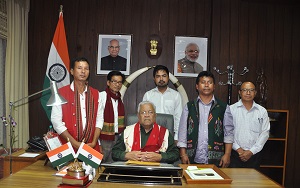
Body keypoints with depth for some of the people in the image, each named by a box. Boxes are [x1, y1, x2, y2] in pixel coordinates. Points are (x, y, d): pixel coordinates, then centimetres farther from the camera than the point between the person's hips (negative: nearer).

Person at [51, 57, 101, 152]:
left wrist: (94, 142, -6)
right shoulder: (61, 93, -2)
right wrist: (75, 143, -12)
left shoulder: (95, 94, 8)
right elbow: (56, 121, -7)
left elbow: (98, 120, 6)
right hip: (68, 147, -2)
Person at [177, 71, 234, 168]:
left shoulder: (223, 107, 6)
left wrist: (227, 154, -2)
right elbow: (182, 131, 5)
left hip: (215, 160, 0)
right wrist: (183, 154, -1)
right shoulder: (189, 107, 6)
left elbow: (228, 132, 5)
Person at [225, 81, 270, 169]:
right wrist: (238, 149, -10)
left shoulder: (262, 111, 6)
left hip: (254, 154, 2)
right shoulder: (231, 109, 1)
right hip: (235, 154, -1)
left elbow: (265, 133, 1)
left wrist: (251, 151, -7)